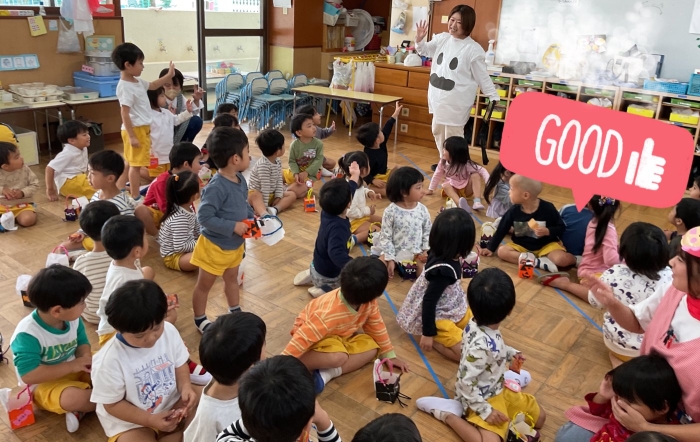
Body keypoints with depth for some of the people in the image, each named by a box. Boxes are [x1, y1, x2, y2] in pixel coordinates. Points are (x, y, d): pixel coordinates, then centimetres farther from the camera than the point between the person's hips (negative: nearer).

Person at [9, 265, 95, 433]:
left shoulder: (72, 319, -9)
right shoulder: (28, 334, -30)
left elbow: (82, 343, 4)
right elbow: (28, 376, -31)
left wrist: (86, 357, -20)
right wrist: (72, 366, -32)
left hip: (73, 369, 8)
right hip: (43, 384, -7)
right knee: (75, 398, -36)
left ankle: (79, 410, -10)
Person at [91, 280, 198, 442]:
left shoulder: (169, 331, -14)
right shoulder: (111, 360, -24)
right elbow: (112, 404, -14)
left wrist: (185, 386, -18)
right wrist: (151, 420, -23)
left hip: (172, 402, 4)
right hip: (130, 423, -4)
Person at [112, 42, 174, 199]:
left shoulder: (137, 81, 9)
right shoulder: (125, 87, -20)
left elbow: (152, 85, 30)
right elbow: (125, 114, -22)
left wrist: (169, 75, 22)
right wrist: (132, 136, -23)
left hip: (143, 128, 10)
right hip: (135, 130, -10)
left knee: (130, 163, 18)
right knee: (135, 164, -2)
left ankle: (120, 192, 30)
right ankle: (135, 197, 6)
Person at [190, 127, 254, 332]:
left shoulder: (241, 180, -4)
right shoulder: (216, 187, -32)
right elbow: (204, 217, -32)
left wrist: (252, 218, -7)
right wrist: (233, 226, -30)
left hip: (236, 244, 8)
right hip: (215, 246, -8)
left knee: (232, 278, 28)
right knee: (204, 285, 14)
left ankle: (235, 311, 48)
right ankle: (200, 319, 34)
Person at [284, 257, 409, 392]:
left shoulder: (369, 303, -20)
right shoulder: (329, 314, -40)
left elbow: (376, 326, -3)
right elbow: (302, 338, -37)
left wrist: (390, 355, 2)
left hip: (341, 335, 8)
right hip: (314, 335, -8)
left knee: (372, 347, -14)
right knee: (338, 357, -36)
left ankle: (327, 374, -23)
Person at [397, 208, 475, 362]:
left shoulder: (440, 253, -12)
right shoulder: (444, 270, -33)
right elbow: (429, 301, -27)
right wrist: (428, 334, -21)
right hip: (437, 317, -10)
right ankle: (435, 338, 0)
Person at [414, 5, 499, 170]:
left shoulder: (473, 49, -14)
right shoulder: (442, 38, 3)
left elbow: (482, 76, -9)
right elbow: (425, 51, 20)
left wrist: (494, 97, -13)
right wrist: (419, 39, -1)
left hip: (456, 101, -7)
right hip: (439, 97, 7)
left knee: (453, 136, -6)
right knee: (438, 131, 20)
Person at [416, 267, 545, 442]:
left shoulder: (479, 324, -13)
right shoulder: (480, 345, -38)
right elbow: (465, 382, -29)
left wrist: (510, 353, 9)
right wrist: (485, 411, -21)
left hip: (499, 389, 9)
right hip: (484, 398, -9)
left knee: (539, 417, 18)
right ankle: (448, 413, -5)